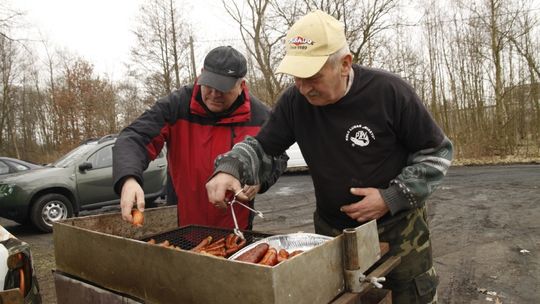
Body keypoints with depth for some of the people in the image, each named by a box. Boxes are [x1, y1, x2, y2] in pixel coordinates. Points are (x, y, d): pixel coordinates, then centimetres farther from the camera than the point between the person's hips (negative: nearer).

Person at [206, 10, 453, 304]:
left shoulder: (389, 91, -20)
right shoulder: (294, 101, -11)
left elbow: (437, 152, -9)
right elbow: (261, 147, -1)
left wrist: (392, 198, -20)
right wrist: (229, 168, -22)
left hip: (397, 227, -2)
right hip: (331, 230, 3)